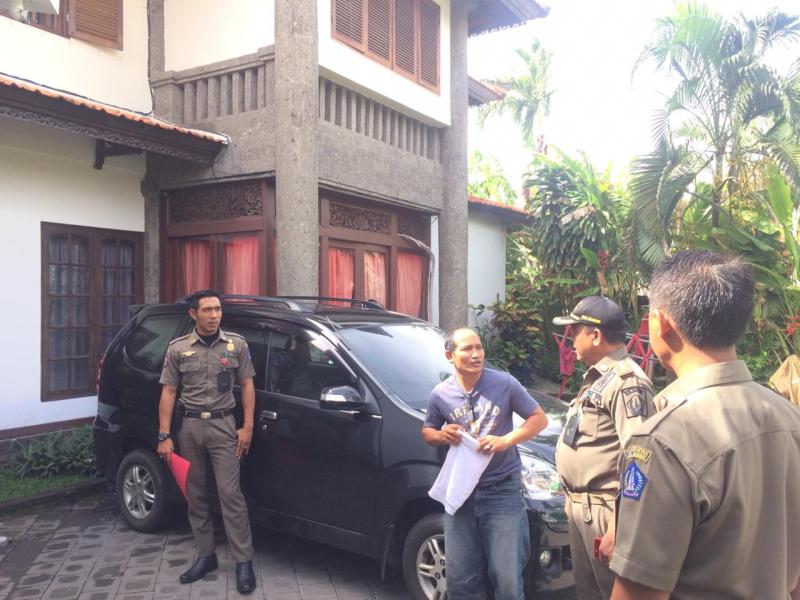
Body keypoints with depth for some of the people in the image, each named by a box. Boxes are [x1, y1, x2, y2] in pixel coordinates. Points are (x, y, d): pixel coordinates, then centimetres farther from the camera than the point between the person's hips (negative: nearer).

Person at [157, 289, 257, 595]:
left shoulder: (236, 344, 1)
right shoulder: (178, 348, 2)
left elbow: (247, 386, 4)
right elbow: (168, 393, 3)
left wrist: (247, 427, -3)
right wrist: (164, 436, -3)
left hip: (223, 426, -2)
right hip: (189, 427, 2)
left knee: (230, 494, -5)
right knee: (195, 496, 9)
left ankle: (244, 562, 1)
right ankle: (205, 556, 23)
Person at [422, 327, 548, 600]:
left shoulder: (504, 383, -7)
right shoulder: (440, 394, -1)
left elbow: (539, 419, -1)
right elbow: (427, 431, 14)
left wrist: (505, 440, -16)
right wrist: (442, 435, -10)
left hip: (502, 491, -2)